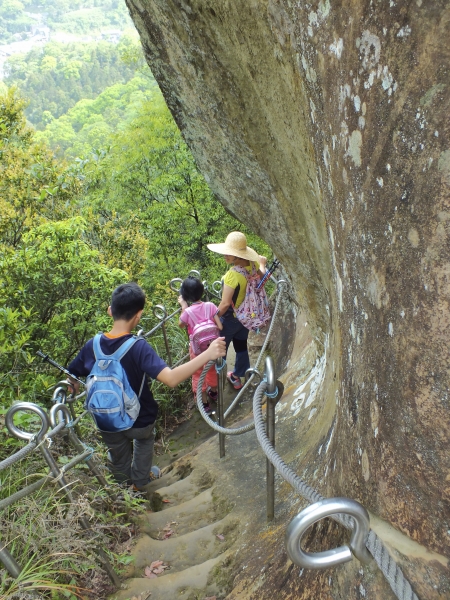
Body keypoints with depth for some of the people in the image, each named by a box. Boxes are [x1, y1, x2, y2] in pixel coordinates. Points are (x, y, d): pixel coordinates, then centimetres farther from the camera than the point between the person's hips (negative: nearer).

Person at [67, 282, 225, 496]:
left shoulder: (92, 346, -18)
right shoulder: (138, 347, -32)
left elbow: (70, 378, -1)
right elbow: (171, 378, -44)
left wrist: (76, 387, 23)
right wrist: (207, 355, -46)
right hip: (139, 420, -2)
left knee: (119, 457, 32)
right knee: (144, 440, 34)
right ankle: (141, 481, 53)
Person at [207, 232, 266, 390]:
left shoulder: (232, 274, -34)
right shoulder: (253, 265, -13)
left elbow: (225, 303, -31)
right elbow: (262, 275, 9)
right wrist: (262, 263, 25)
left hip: (230, 319, -7)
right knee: (241, 347, 24)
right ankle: (237, 376, 42)